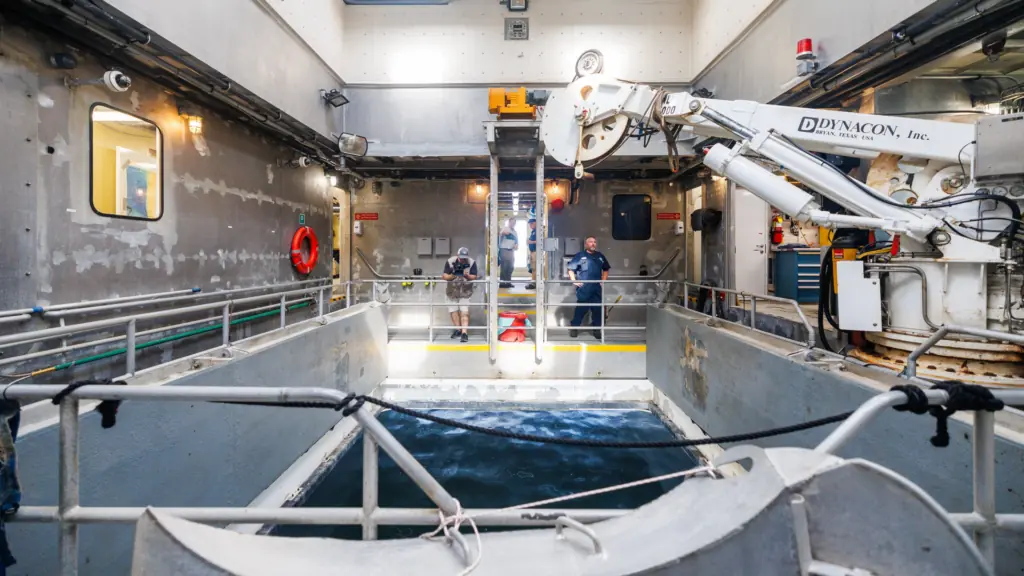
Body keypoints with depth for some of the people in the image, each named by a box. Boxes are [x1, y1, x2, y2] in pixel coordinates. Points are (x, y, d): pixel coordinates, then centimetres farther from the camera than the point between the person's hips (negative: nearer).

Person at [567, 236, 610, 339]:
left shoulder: (600, 256, 13)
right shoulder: (580, 256, 0)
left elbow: (606, 269, 22)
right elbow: (571, 270, 0)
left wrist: (603, 280, 10)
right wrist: (574, 281, -9)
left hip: (597, 289, 4)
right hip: (583, 289, -4)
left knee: (598, 309, 5)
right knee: (581, 309, 0)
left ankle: (597, 329, 17)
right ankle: (574, 328, 13)